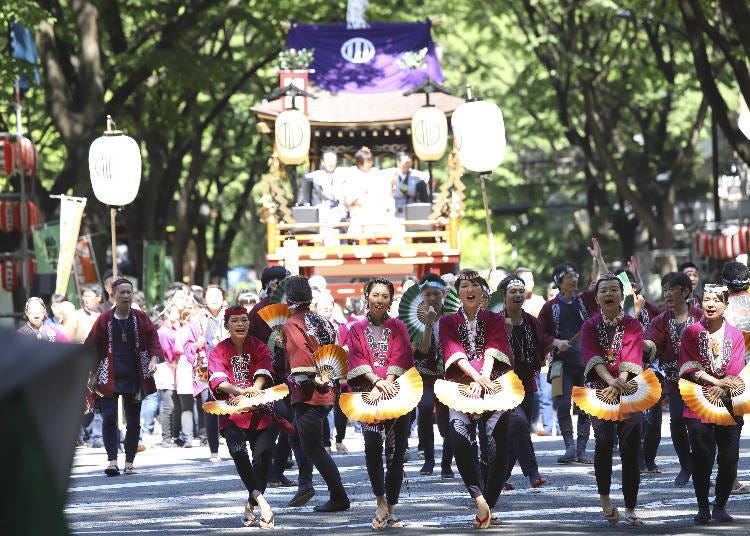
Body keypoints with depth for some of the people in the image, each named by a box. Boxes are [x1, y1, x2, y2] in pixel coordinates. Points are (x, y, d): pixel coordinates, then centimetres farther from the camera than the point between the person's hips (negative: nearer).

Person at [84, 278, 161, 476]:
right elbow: (92, 347, 5)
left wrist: (153, 359, -13)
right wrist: (93, 374, 1)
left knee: (133, 421, 5)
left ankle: (129, 462, 13)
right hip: (109, 377, -2)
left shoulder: (141, 318, 5)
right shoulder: (104, 320, 1)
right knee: (109, 418, -14)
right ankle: (112, 461, -14)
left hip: (134, 378, 2)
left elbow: (153, 340, 6)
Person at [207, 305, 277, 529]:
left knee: (263, 456, -12)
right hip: (232, 414, -1)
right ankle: (259, 498, -29)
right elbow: (218, 379, -14)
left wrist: (252, 391, -32)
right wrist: (239, 391, -34)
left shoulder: (259, 347, 8)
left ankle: (251, 507, 2)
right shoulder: (218, 352, 5)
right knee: (239, 452, -26)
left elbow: (262, 374, -10)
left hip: (260, 412, 1)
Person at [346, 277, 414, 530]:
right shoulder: (357, 330, 14)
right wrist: (377, 381, -16)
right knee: (372, 443, -22)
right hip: (367, 392, -1)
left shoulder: (398, 328, 13)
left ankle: (391, 510, 2)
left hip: (395, 392, 1)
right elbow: (358, 359, 1)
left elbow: (399, 358, 1)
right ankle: (381, 502, -14)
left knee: (395, 450, -4)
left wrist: (384, 386, -14)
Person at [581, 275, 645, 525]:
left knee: (630, 446, -7)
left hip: (628, 389, 0)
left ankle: (630, 509, -2)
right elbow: (593, 355, -8)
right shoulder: (590, 326, 9)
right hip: (599, 389, 0)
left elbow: (631, 355, -9)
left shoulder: (632, 325, 7)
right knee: (604, 437, -23)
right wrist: (610, 380, -27)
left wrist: (620, 383, -27)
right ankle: (604, 497, -7)